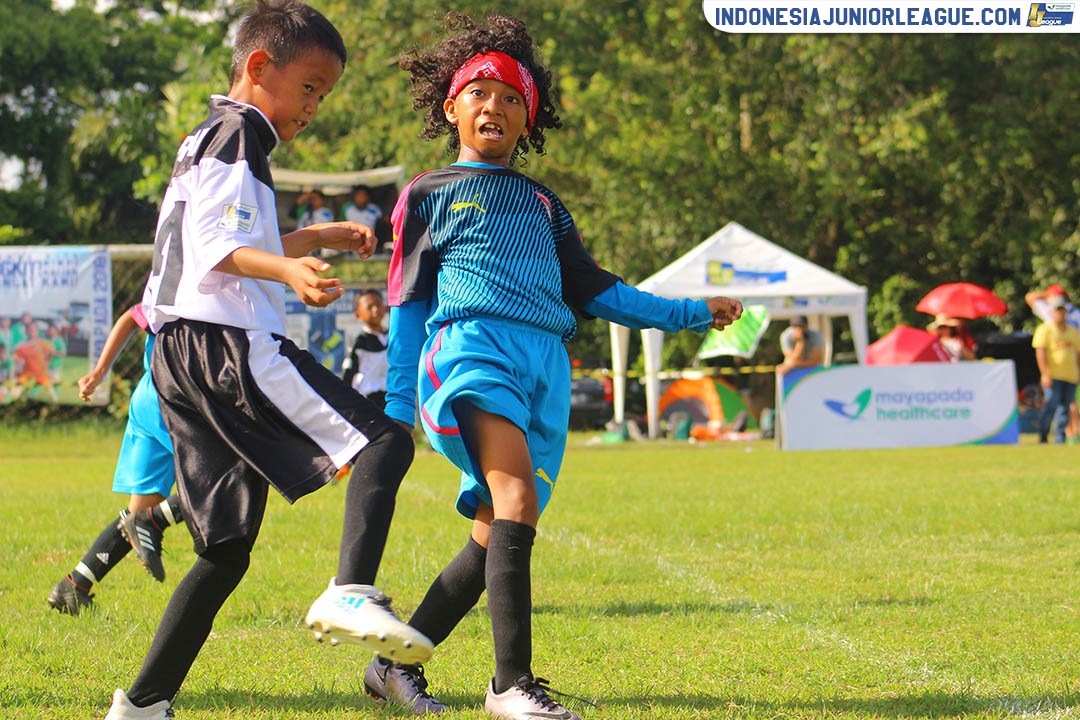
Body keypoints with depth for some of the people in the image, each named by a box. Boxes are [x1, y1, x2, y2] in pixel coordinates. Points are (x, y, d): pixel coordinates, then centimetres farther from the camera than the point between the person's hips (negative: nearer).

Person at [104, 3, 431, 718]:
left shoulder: (204, 140, 29)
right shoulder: (237, 133, -2)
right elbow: (218, 245, -15)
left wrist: (313, 238, 41)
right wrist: (289, 269, -31)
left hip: (180, 359, 10)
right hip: (231, 341, -10)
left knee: (226, 550, 10)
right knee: (384, 441, -16)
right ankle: (352, 594, -36)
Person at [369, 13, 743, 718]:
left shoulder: (542, 204, 29)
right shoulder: (429, 196, 17)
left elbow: (593, 290, 29)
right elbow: (407, 304, 15)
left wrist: (693, 313, 23)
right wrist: (396, 411, 9)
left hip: (545, 368, 5)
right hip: (470, 346, -5)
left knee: (495, 538, -2)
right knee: (514, 502, -27)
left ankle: (395, 662, 12)